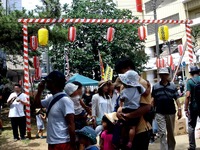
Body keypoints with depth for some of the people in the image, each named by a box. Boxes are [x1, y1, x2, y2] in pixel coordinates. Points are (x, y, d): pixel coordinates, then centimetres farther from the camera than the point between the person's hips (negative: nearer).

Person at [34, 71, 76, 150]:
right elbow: (37, 104, 23)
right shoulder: (51, 99, 7)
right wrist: (40, 90, 7)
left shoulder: (65, 100, -18)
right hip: (52, 143, 9)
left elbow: (71, 124, -19)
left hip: (62, 144, -9)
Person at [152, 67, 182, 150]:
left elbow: (176, 98, 0)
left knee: (171, 133, 14)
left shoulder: (173, 86, 3)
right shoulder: (155, 86, 3)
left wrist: (179, 109, -8)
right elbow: (153, 100, 5)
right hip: (159, 113, -1)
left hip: (171, 112, 1)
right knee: (162, 133, -6)